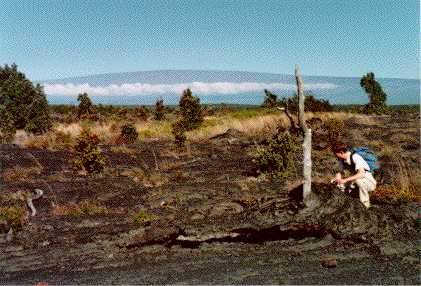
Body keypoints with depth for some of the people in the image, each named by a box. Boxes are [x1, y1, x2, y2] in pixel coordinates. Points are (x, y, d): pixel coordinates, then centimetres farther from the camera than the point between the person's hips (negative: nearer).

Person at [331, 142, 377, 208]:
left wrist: (345, 180, -39)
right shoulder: (342, 159, -5)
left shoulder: (355, 157, -27)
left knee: (359, 179, -37)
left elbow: (361, 174, -38)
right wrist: (338, 178, -17)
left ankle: (365, 204, -20)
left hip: (370, 183, -7)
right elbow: (340, 172, 6)